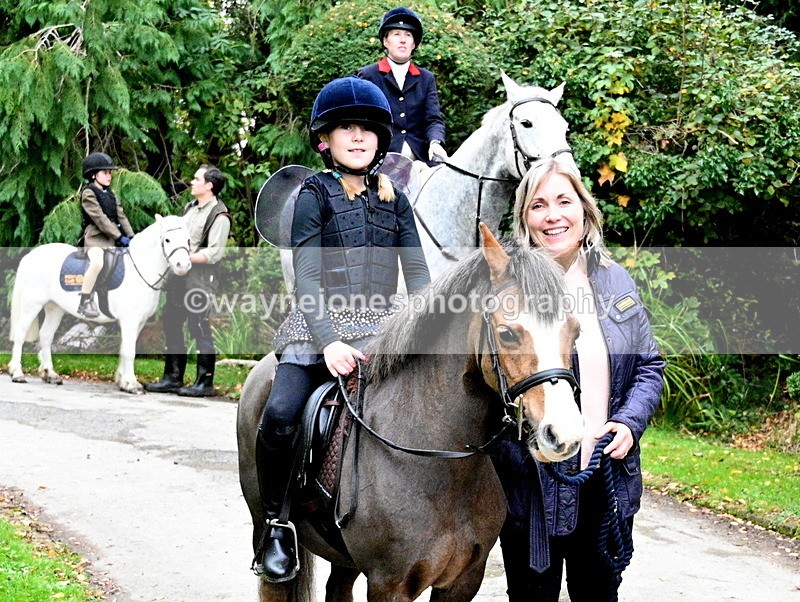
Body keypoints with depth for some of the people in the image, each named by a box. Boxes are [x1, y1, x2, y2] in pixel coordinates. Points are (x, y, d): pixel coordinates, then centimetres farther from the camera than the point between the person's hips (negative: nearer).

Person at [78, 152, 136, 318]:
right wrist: (120, 237, -21)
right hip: (95, 238, -9)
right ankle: (84, 302, -29)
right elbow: (100, 219, -16)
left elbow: (121, 216, 12)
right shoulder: (88, 193, -7)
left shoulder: (110, 193, 17)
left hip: (113, 238, 9)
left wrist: (131, 236, -1)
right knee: (98, 261, -36)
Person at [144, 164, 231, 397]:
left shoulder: (219, 216, -11)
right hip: (180, 275, 9)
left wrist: (185, 256, -21)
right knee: (171, 323, 11)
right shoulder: (190, 208, 15)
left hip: (201, 278, -9)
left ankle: (205, 382, 3)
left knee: (199, 327, -6)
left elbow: (214, 253, -18)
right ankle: (173, 378, 21)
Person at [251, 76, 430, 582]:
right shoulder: (314, 197, 2)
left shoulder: (395, 200, 14)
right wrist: (329, 342, -23)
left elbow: (418, 275, 10)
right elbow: (306, 280, -8)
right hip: (320, 328, -3)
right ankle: (277, 525, -6)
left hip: (381, 329, 4)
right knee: (280, 416, -26)